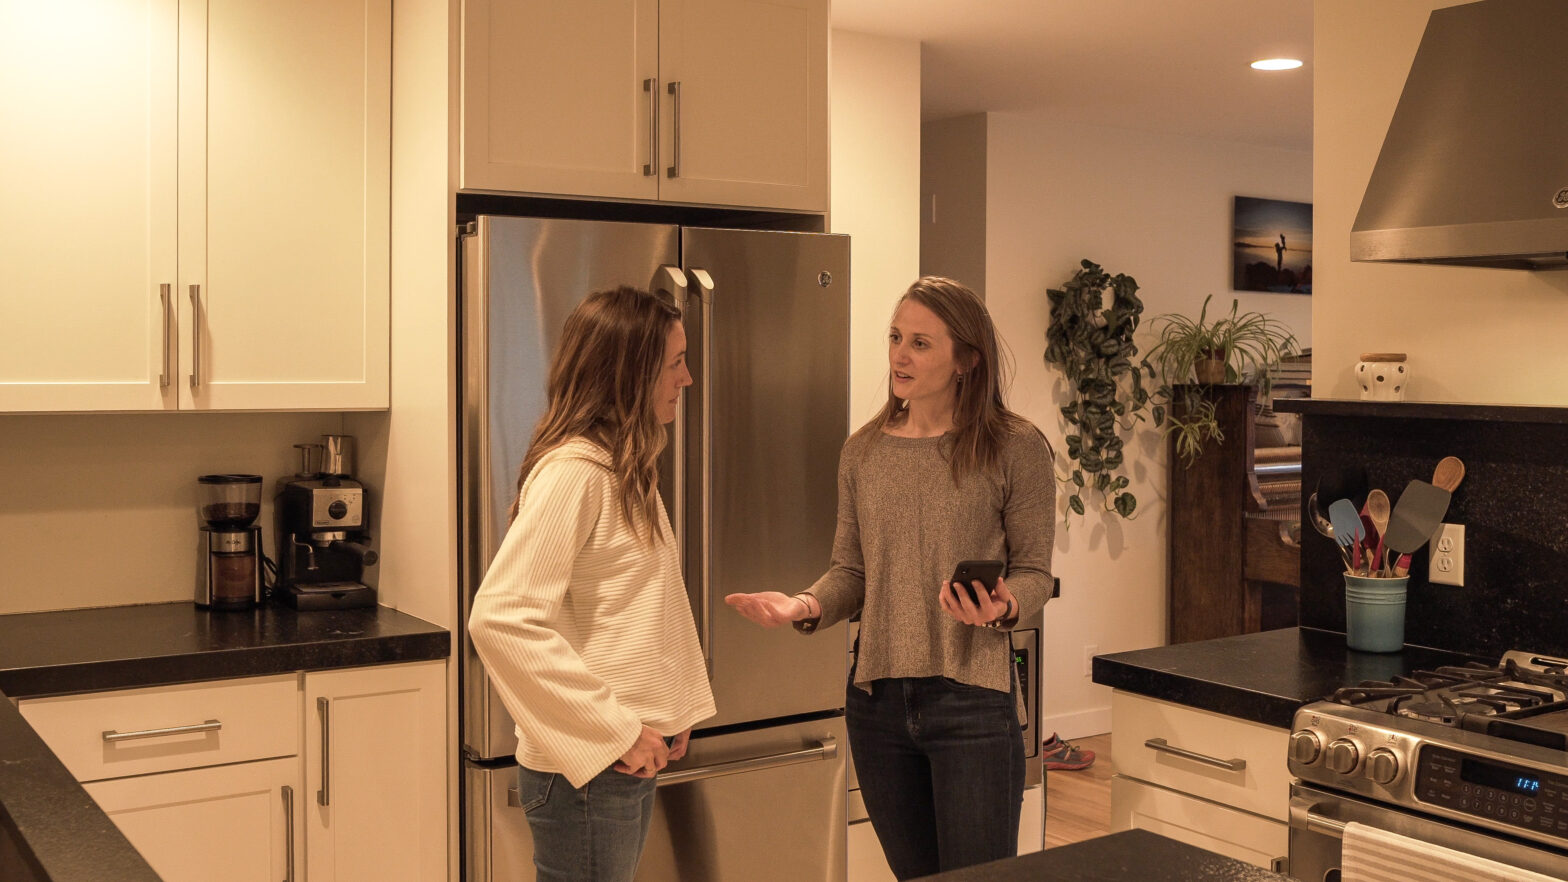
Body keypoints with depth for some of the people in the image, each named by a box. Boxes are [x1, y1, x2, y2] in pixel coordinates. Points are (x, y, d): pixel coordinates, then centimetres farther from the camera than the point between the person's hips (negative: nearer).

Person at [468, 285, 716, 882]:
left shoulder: (627, 469, 11)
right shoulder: (573, 472, -18)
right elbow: (500, 619, -27)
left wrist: (677, 708, 7)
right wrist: (613, 729, -22)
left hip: (630, 762, 9)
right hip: (585, 772, -9)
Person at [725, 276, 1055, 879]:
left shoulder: (1015, 448, -6)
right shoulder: (863, 452, 7)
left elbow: (1035, 570, -2)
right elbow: (851, 570, 10)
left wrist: (1004, 605, -23)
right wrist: (808, 605, -10)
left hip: (971, 699, -4)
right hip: (876, 699, 5)